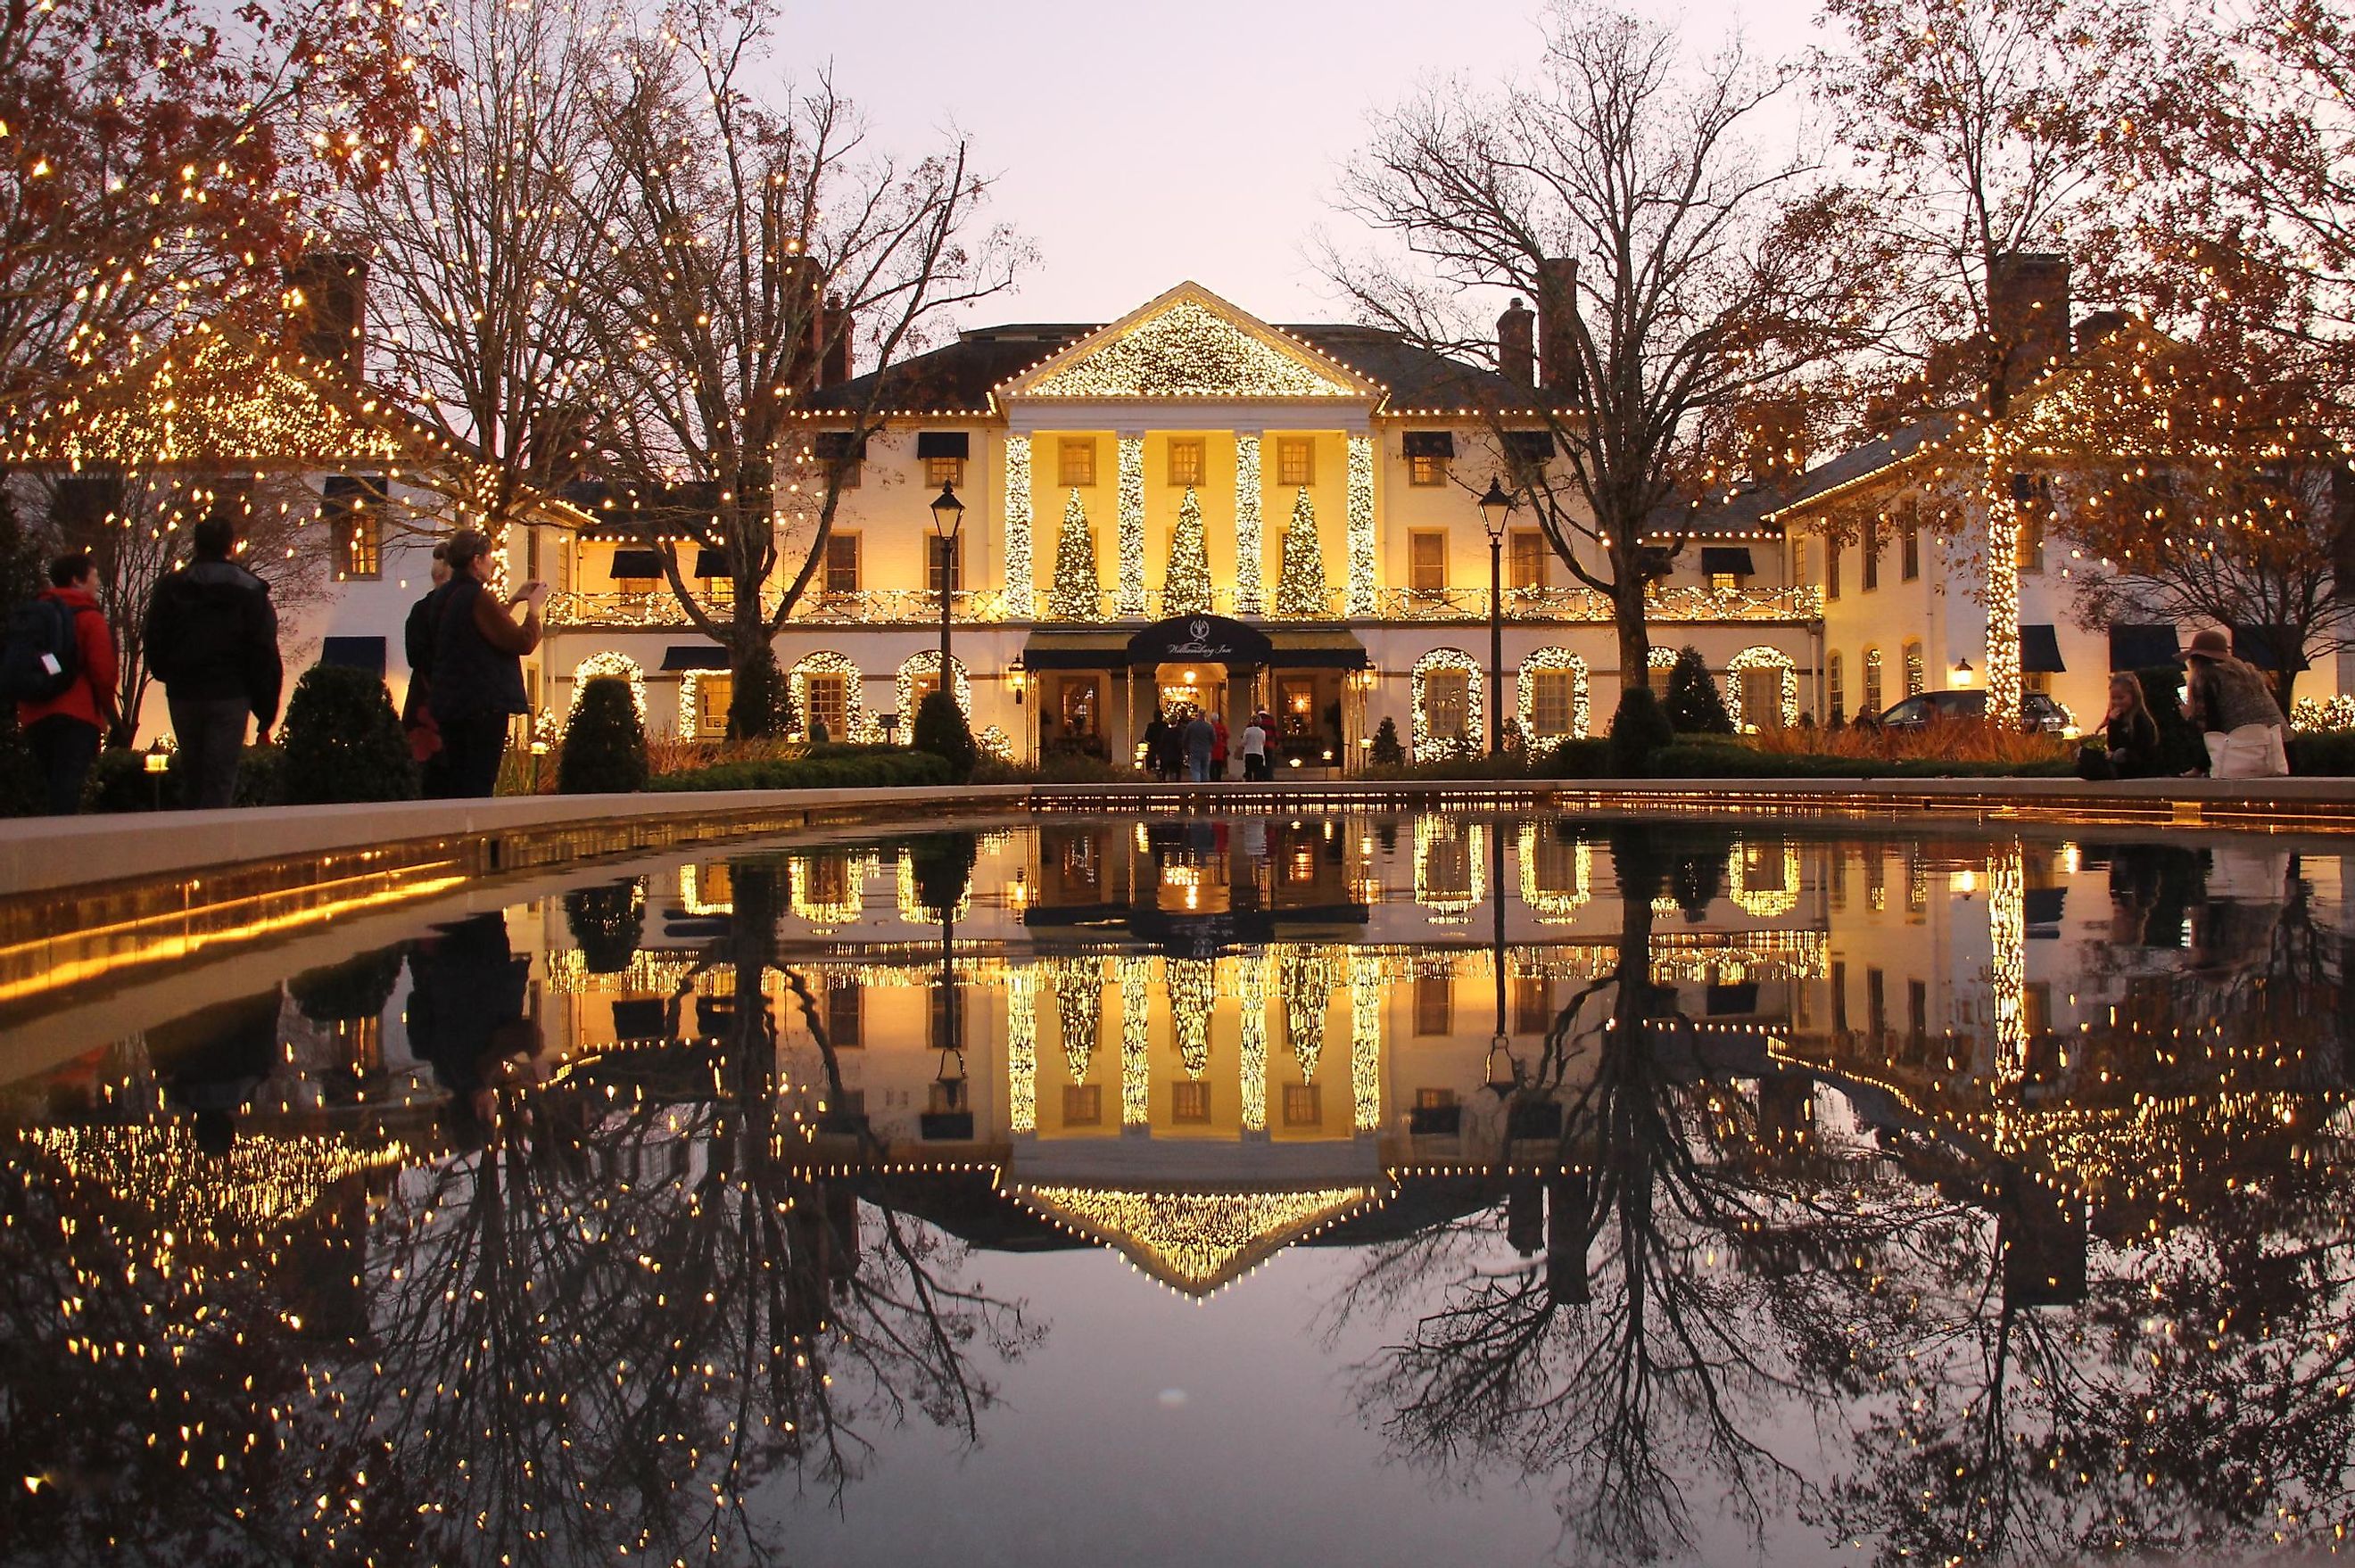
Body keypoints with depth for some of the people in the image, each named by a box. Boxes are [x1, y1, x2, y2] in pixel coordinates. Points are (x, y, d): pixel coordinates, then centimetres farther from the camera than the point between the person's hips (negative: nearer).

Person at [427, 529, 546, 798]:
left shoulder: (444, 596, 10)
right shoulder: (477, 597, -17)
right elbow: (523, 641, -15)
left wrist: (513, 600, 27)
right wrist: (534, 606, -1)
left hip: (449, 702, 9)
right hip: (485, 703, -9)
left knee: (453, 780, 13)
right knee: (479, 784, -5)